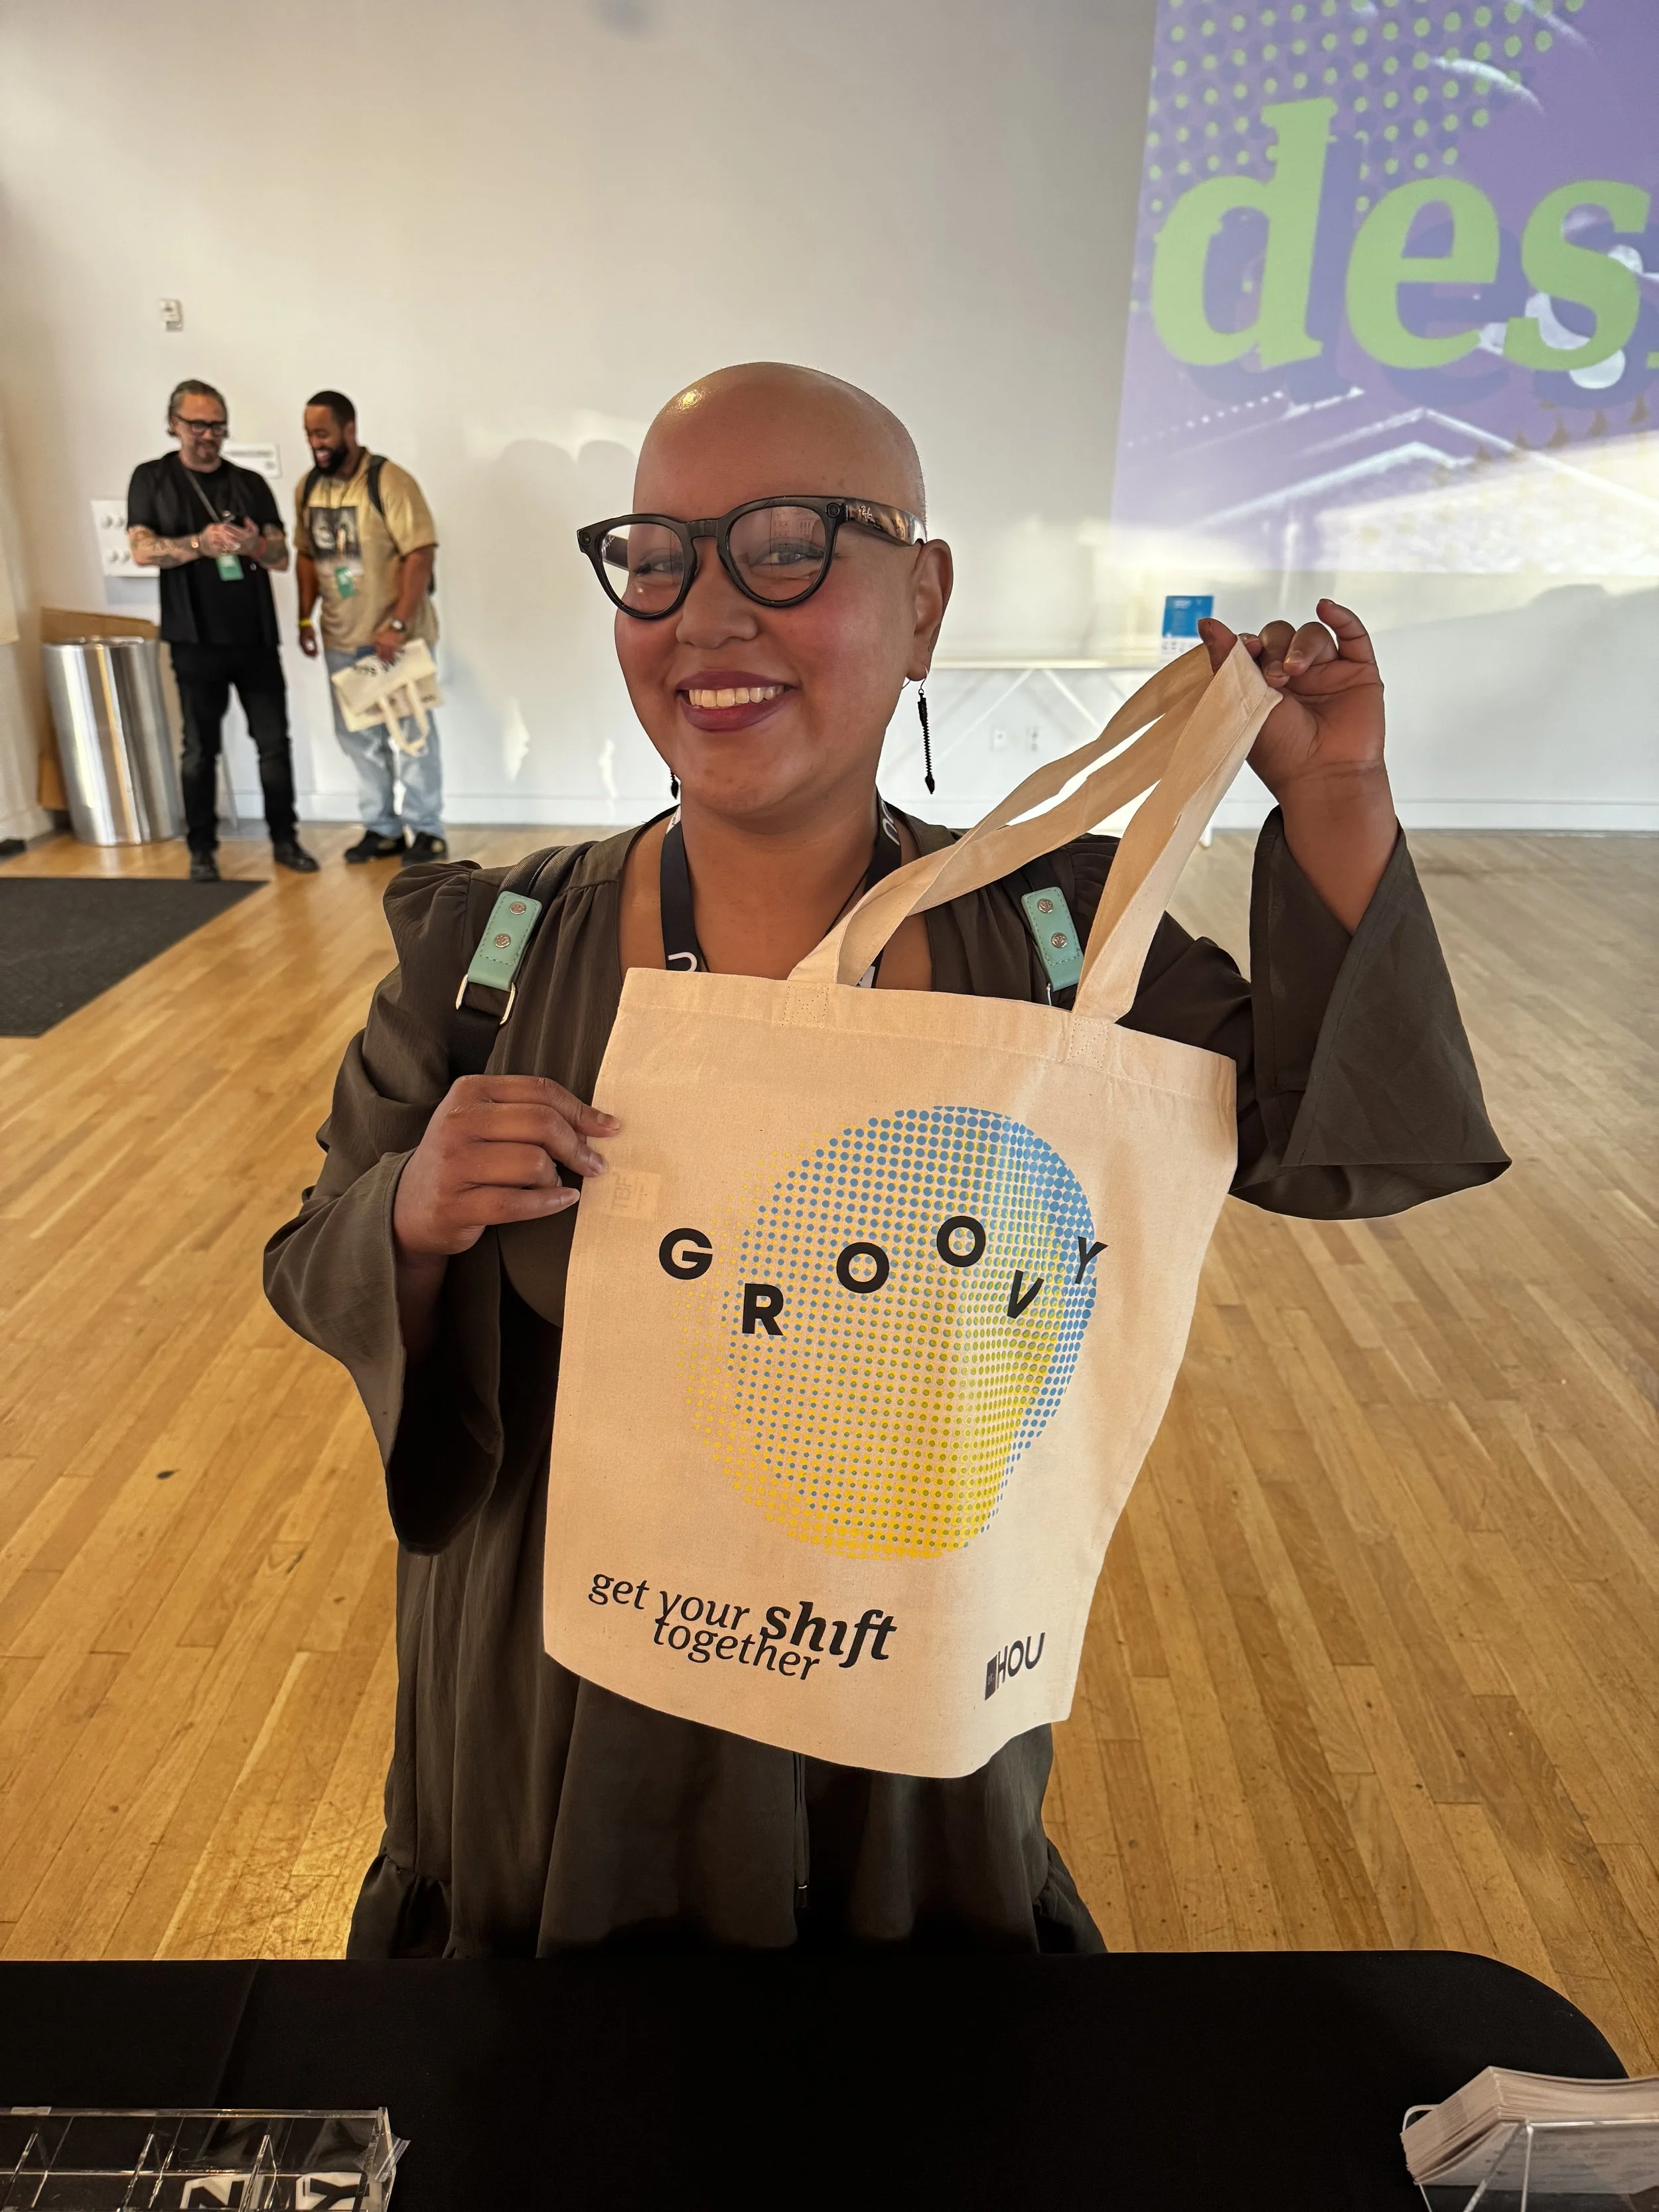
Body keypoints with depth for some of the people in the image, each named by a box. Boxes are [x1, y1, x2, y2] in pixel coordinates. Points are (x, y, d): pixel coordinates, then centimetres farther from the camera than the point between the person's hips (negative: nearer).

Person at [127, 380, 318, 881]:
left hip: (256, 637, 2)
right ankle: (202, 849, 11)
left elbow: (281, 557, 4)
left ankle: (284, 839, 13)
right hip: (196, 640, -2)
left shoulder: (250, 483, 10)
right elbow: (142, 551, -7)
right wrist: (199, 543, -24)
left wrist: (255, 544, -19)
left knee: (274, 742, 3)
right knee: (200, 749, 3)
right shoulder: (151, 479, 4)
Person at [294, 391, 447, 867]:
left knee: (411, 735, 2)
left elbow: (420, 554, -19)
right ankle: (382, 829, 24)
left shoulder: (389, 481, -13)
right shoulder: (307, 487, 6)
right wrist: (306, 618, 7)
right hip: (342, 639, 7)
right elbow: (307, 554, 15)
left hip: (396, 635, -6)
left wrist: (397, 625, -23)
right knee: (358, 737, 12)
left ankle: (426, 832, 12)